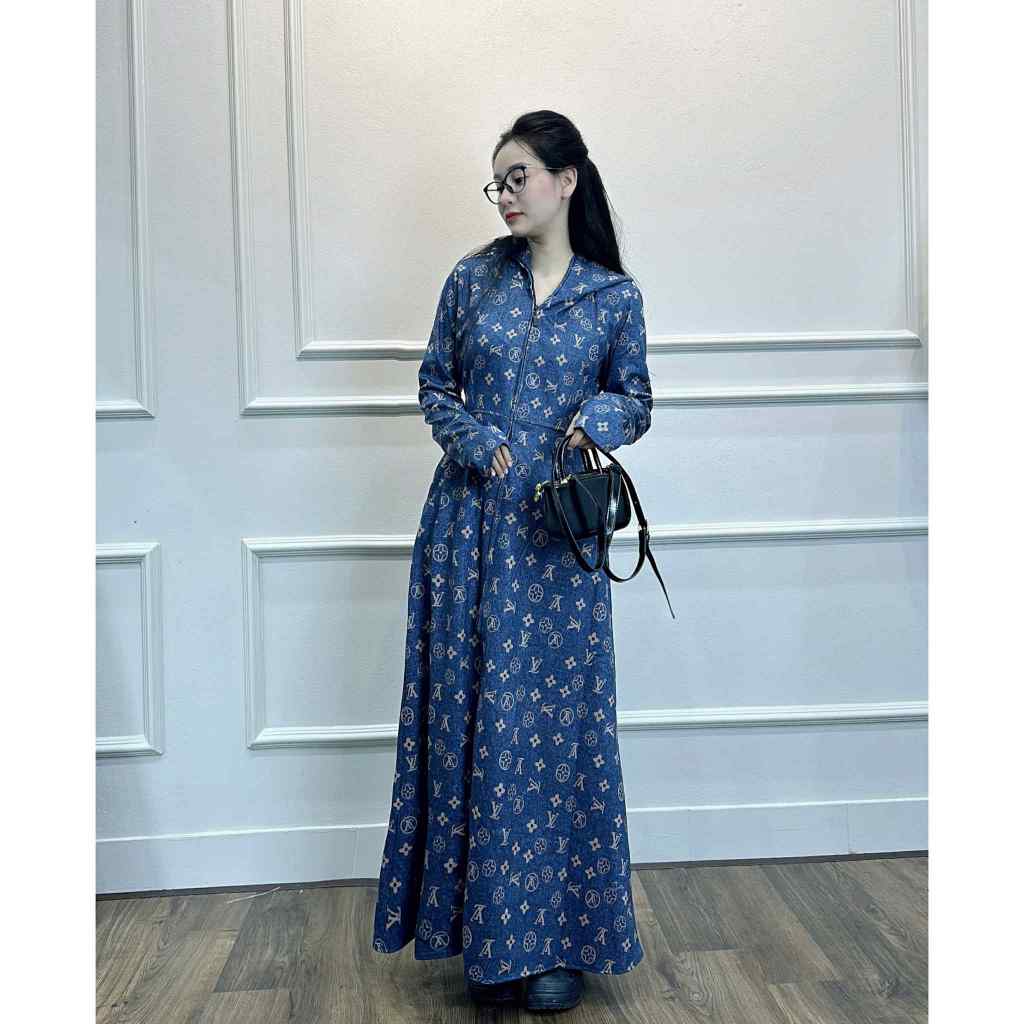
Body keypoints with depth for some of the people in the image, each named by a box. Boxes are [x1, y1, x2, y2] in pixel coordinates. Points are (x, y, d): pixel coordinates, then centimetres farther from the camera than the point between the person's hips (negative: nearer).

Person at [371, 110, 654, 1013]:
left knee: (559, 723, 2)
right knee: (473, 717, 4)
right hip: (472, 523, 1)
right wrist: (475, 442, -7)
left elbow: (636, 400, 11)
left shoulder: (614, 294, 4)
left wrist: (601, 417, -11)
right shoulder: (473, 279, 6)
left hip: (560, 535, -1)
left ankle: (559, 937, 18)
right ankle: (489, 934, 21)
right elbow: (435, 385, 12)